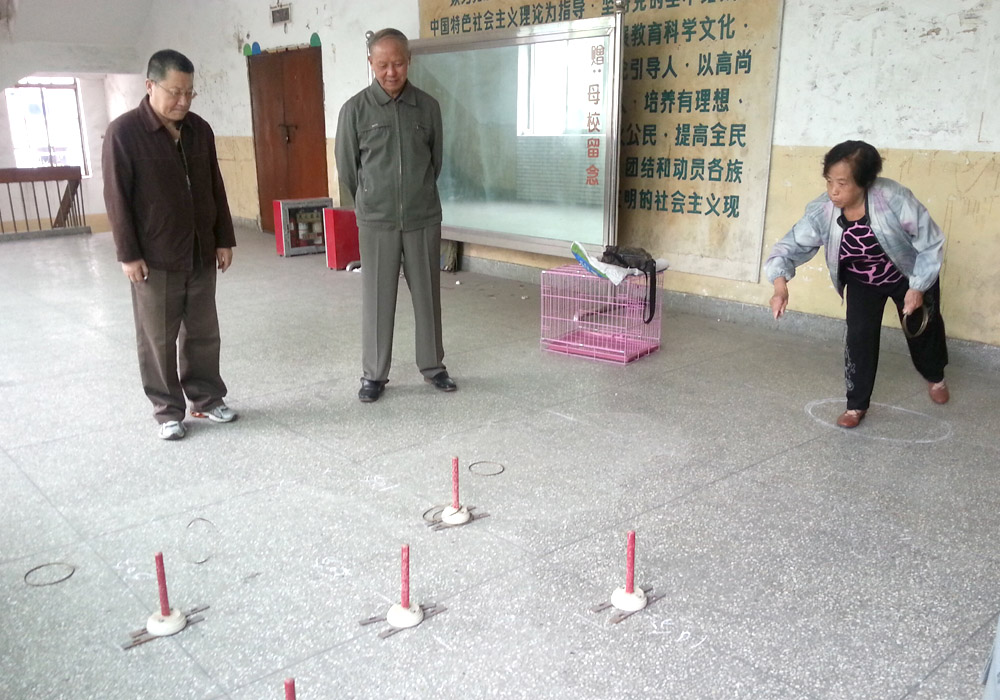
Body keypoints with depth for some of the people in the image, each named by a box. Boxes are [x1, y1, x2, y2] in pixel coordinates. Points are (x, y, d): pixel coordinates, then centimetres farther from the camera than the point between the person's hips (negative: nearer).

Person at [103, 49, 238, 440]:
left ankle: (206, 400, 28)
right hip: (155, 260, -5)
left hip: (201, 255, 5)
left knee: (204, 335, 13)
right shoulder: (123, 133, -10)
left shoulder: (200, 130, 5)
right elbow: (117, 198, -10)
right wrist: (128, 254, -12)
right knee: (158, 341, 6)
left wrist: (224, 239, 10)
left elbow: (215, 189, 11)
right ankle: (168, 412, 18)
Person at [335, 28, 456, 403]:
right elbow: (347, 167, 5)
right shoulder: (355, 109, -5)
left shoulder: (428, 106, 1)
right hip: (376, 221, -1)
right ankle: (373, 374, 17)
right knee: (377, 298, 5)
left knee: (427, 295, 10)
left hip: (424, 218, 2)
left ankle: (432, 366, 25)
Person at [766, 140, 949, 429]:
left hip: (911, 276, -1)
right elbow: (792, 245, -30)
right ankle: (857, 404, 9)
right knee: (859, 338, -9)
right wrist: (780, 284, -48)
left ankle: (935, 377, 51)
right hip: (862, 283, 2)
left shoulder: (895, 199, -37)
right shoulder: (821, 211, -29)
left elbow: (931, 243, -25)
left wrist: (918, 288, -24)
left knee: (922, 330, 18)